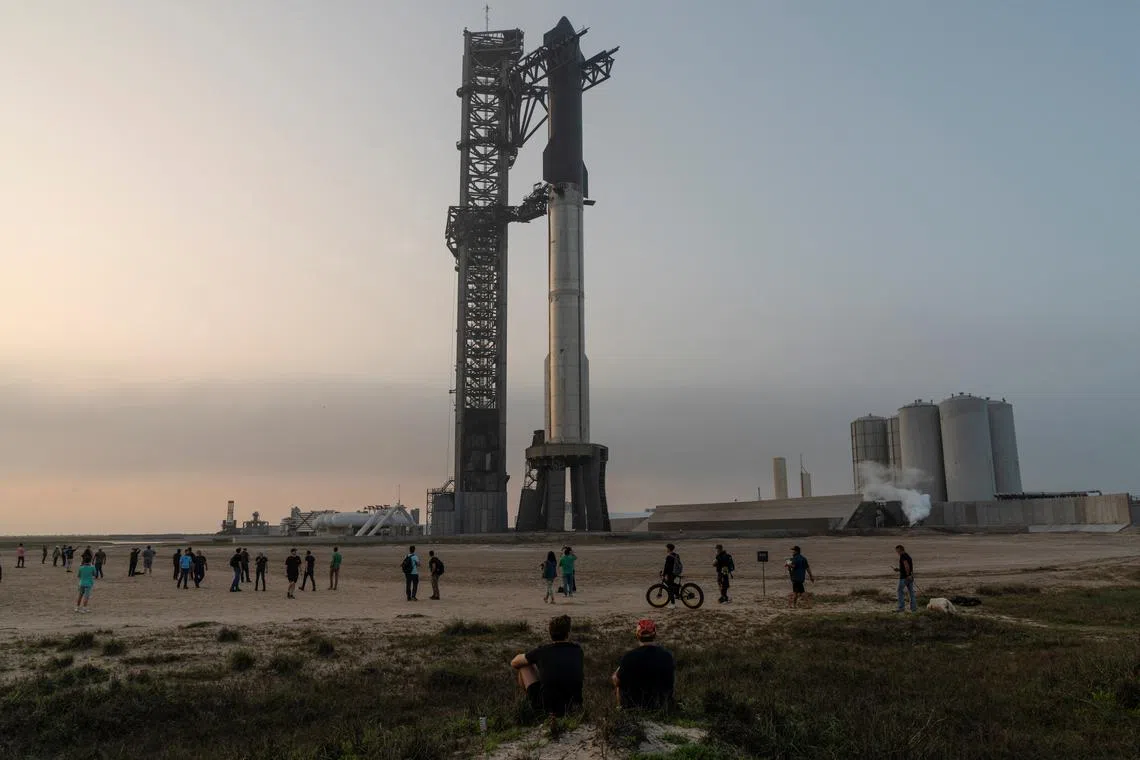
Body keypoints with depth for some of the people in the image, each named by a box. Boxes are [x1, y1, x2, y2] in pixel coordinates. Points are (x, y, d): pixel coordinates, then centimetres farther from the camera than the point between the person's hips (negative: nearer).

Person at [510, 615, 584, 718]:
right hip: (573, 705, 3)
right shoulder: (577, 650, 2)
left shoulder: (541, 651, -6)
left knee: (524, 664, 14)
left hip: (547, 706, -3)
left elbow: (514, 663, 12)